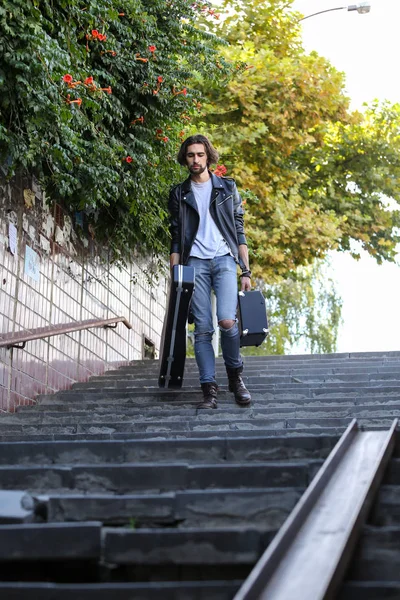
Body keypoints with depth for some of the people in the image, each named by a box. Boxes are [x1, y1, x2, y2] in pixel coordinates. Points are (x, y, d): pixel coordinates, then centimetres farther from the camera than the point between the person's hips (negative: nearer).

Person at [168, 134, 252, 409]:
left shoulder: (227, 188, 11)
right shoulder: (179, 194, 13)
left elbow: (239, 231, 10)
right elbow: (176, 238, 11)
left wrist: (246, 271, 3)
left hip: (224, 259, -1)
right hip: (195, 262, 1)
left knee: (227, 320, -19)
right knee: (203, 329, -5)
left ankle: (235, 374, 5)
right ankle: (209, 389, -1)